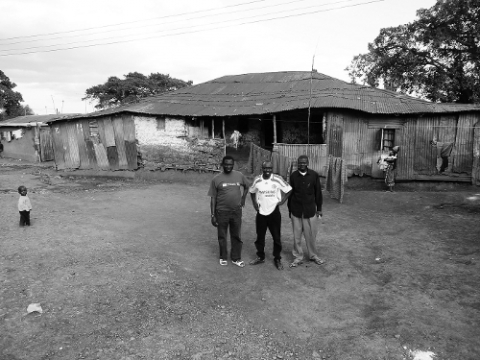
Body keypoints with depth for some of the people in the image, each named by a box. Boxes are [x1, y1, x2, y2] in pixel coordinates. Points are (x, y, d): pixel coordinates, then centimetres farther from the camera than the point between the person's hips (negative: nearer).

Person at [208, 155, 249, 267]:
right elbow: (213, 198, -3)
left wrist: (243, 198, 8)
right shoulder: (216, 179, -7)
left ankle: (236, 258, 24)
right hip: (222, 212, -1)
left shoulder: (239, 176, -1)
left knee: (236, 236, 10)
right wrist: (213, 215, -5)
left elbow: (246, 186, 20)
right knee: (222, 236, 11)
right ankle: (223, 257, 29)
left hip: (236, 211, 2)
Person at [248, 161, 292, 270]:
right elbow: (252, 191, 14)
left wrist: (282, 201, -7)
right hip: (261, 212, 2)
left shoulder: (277, 179, -11)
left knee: (276, 237, 6)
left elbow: (288, 189, 0)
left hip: (274, 212, -2)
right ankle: (260, 257, 30)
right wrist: (254, 203, 5)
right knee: (260, 236, 12)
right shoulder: (257, 180, -4)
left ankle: (277, 259, 23)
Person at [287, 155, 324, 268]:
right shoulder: (293, 176, -2)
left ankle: (313, 255, 28)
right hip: (296, 211, 1)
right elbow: (290, 193, 6)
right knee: (297, 235, 7)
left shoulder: (314, 175, -4)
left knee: (311, 235, 8)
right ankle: (298, 257, 21)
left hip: (310, 210, 0)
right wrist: (290, 209, 9)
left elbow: (318, 193, 3)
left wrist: (319, 209, 4)